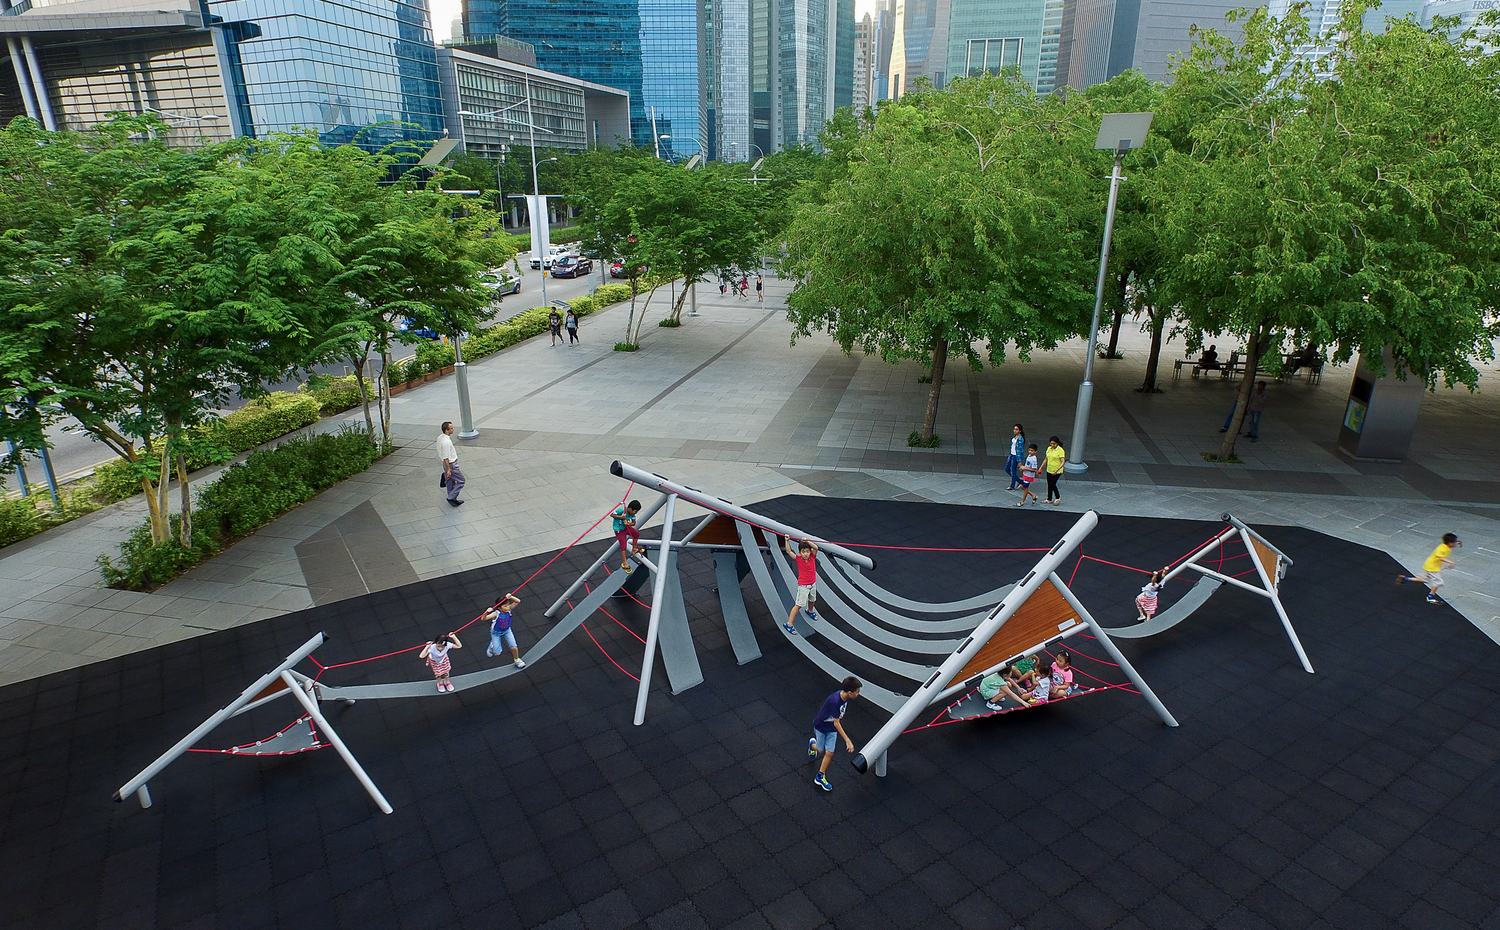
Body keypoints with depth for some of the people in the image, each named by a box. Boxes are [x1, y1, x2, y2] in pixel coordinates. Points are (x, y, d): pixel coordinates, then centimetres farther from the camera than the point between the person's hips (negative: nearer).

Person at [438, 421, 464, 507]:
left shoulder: (440, 438, 3)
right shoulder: (446, 442, -30)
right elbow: (445, 458, -27)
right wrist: (448, 469, -21)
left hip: (447, 464, 10)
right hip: (451, 465, -10)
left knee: (450, 483, 20)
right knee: (461, 481, 3)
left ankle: (453, 500, 32)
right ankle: (451, 498, 6)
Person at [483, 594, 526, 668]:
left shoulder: (509, 609, -22)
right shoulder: (496, 614, -33)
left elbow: (518, 601, -28)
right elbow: (483, 618, -41)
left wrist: (510, 597, -44)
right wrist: (486, 612, -61)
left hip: (507, 631, 3)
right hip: (496, 633, -3)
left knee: (514, 648, -5)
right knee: (497, 654, 2)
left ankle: (517, 660, 26)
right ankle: (492, 646, 37)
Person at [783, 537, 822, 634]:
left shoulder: (812, 557, -9)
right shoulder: (798, 559, -15)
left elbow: (816, 548, -26)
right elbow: (788, 551, -23)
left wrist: (807, 541, -31)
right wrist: (787, 541, -30)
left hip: (813, 584, 5)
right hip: (803, 586, -4)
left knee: (812, 600, 28)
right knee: (799, 605, -6)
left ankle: (810, 611, 61)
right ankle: (789, 624, -2)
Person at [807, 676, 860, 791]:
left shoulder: (845, 696, -17)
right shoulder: (834, 701, -41)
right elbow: (836, 723, -35)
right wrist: (847, 740, -37)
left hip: (832, 729, 5)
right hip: (820, 726, -5)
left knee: (829, 753, 3)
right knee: (821, 750, 16)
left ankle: (820, 777, 20)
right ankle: (812, 744, 50)